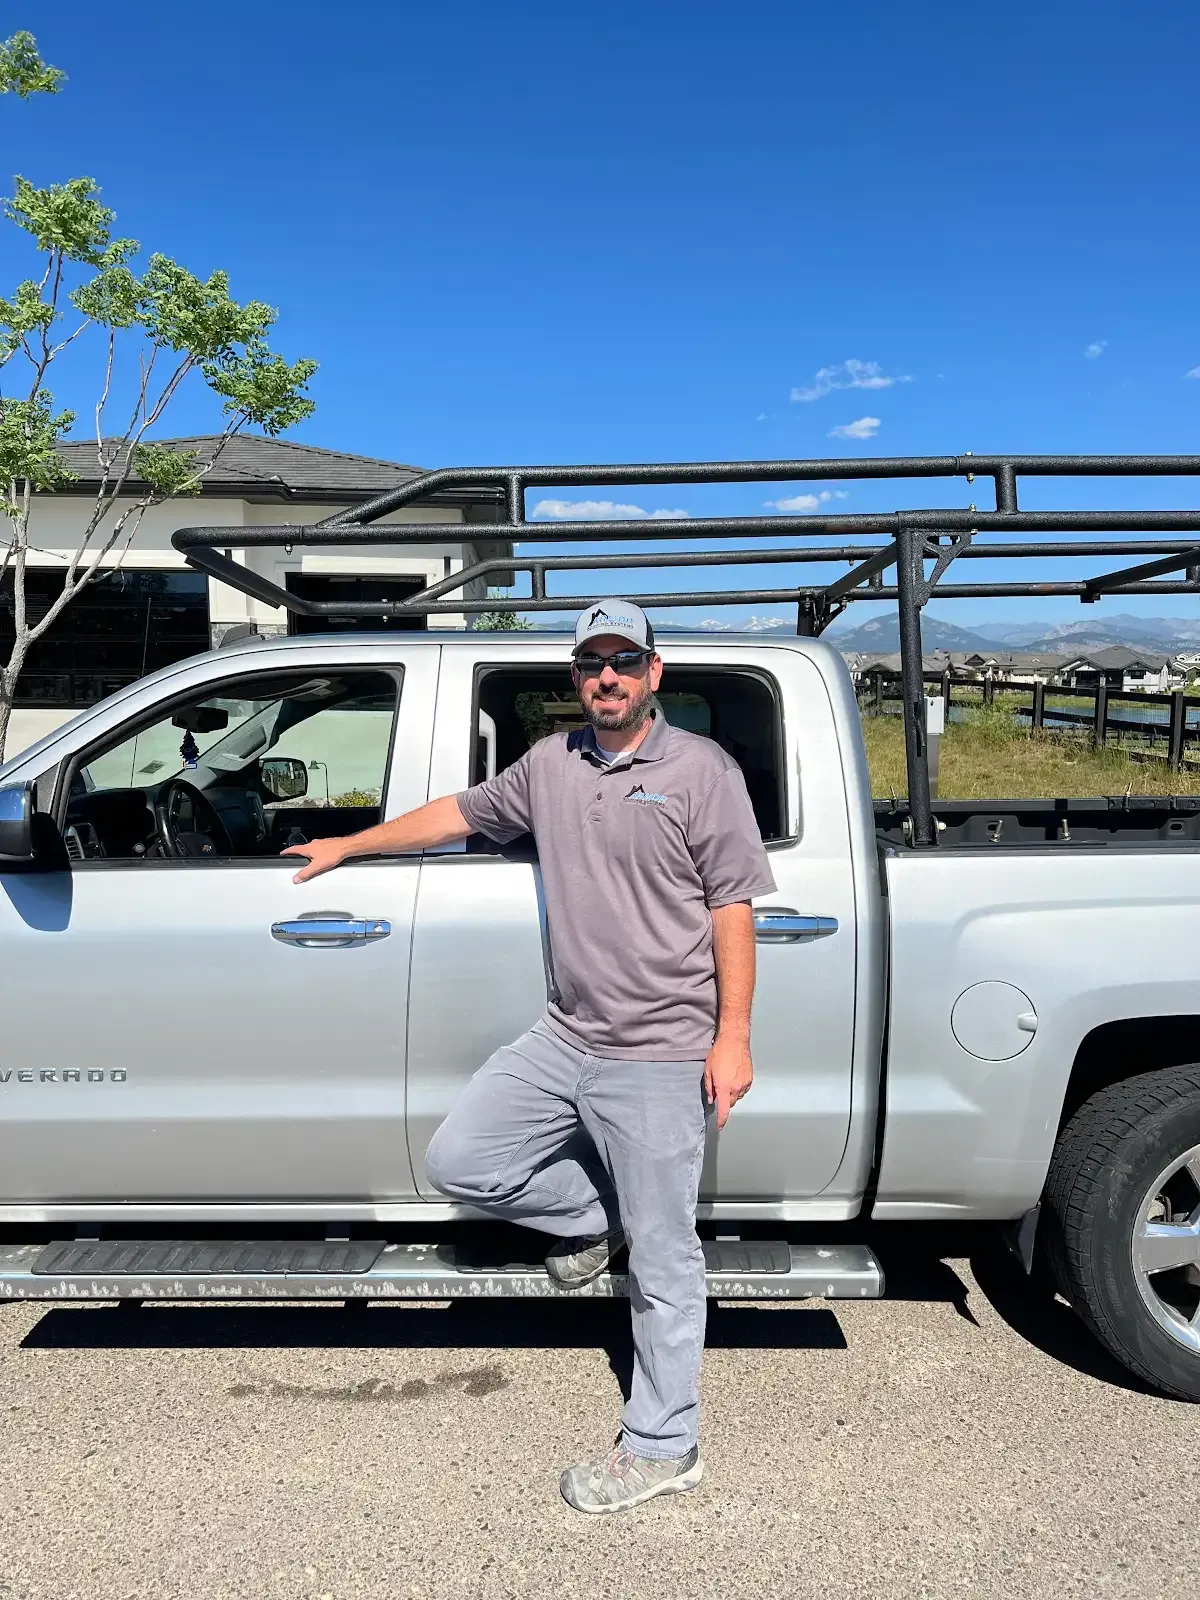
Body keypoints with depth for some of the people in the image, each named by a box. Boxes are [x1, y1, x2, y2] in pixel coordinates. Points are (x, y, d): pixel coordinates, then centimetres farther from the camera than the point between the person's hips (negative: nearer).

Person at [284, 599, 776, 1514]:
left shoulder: (701, 770, -6)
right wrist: (349, 845, 28)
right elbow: (461, 813, 22)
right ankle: (594, 1214, 26)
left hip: (659, 1056, -6)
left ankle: (663, 1449, 23)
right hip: (564, 1040, 6)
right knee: (456, 1161, 8)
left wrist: (733, 1036, -13)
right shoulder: (552, 763, 9)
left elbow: (732, 905, -8)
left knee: (662, 1260, 4)